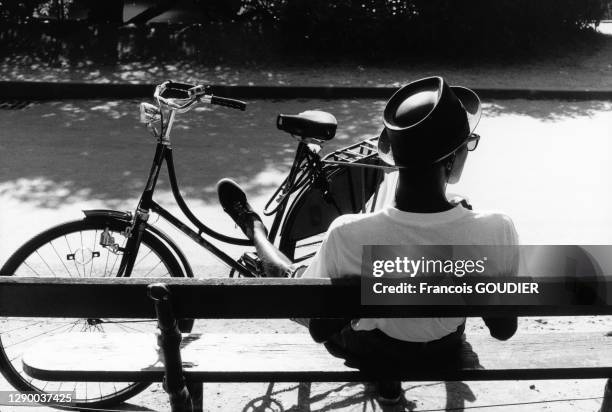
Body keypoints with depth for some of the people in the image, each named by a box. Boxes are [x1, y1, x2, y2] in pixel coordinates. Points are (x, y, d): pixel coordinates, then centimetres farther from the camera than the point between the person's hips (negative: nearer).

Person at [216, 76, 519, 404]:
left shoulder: (349, 235, -35)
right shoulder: (497, 231, -32)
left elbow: (319, 330, -18)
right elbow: (504, 330, -14)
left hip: (368, 352, -2)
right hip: (446, 349, 2)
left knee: (288, 275, 23)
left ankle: (255, 229, 55)